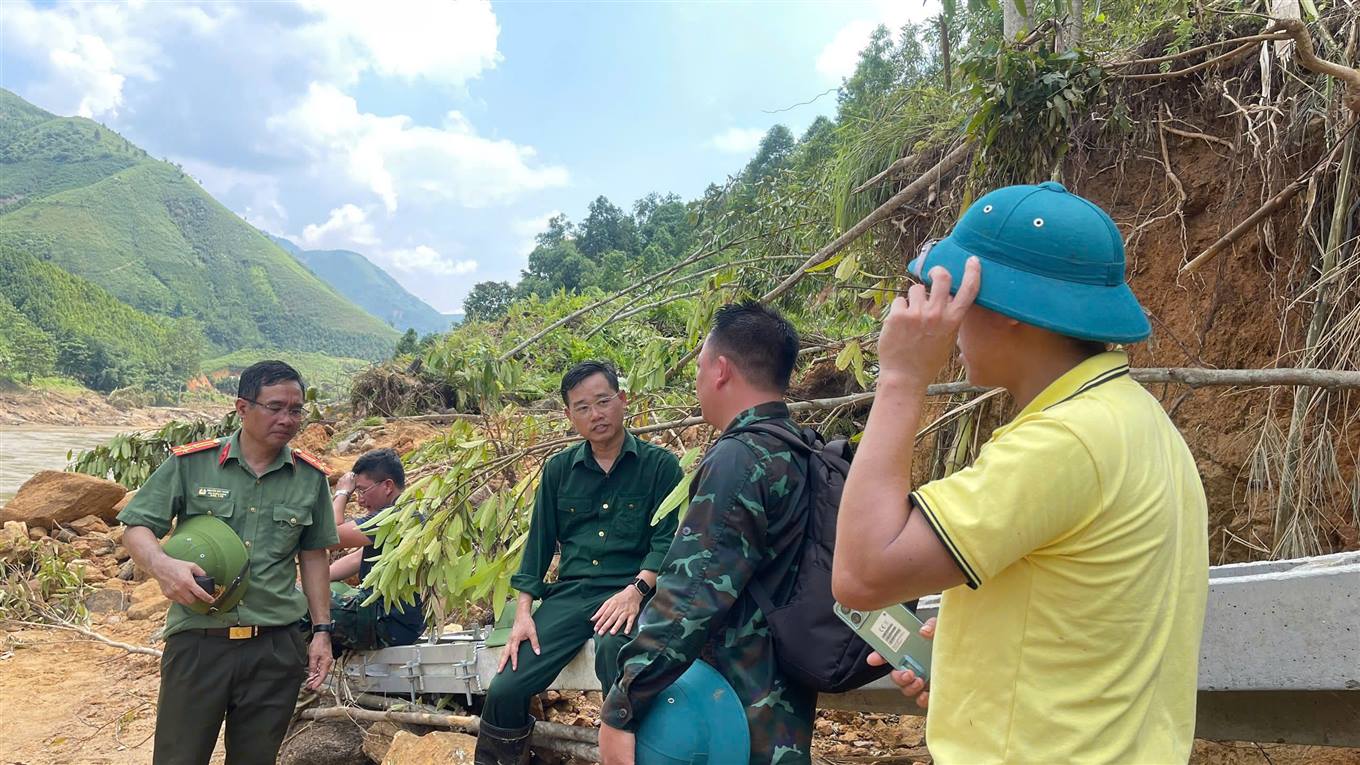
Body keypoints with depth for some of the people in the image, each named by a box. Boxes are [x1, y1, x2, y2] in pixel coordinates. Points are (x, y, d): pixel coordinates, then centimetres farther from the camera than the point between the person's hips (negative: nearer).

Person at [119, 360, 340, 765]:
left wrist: (321, 631, 8)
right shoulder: (190, 464, -4)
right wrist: (162, 564, -22)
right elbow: (137, 526, 0)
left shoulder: (311, 478, 2)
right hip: (197, 641, -1)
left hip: (276, 648, 2)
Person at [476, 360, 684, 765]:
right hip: (570, 593, 4)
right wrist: (523, 613, 3)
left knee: (612, 646, -39)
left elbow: (667, 539, -4)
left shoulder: (660, 465, 2)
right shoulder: (559, 469, 13)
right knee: (504, 690, -13)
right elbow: (539, 542, 13)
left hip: (629, 592, -4)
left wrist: (636, 590, -21)